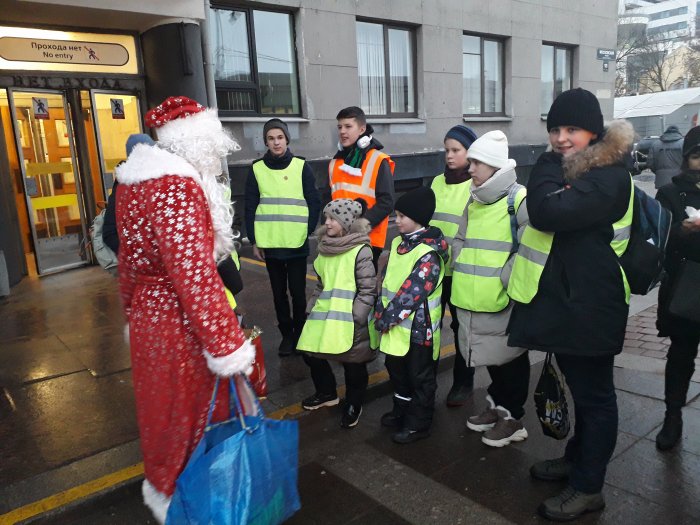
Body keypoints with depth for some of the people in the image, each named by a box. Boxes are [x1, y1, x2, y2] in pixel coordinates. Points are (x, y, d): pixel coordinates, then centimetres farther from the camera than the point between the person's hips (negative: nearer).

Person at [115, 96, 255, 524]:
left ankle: (163, 485, 48)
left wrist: (133, 310, 26)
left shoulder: (136, 180, 7)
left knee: (163, 403, 25)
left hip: (147, 311, 10)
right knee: (191, 410, 9)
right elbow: (195, 275, -30)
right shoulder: (177, 188, -23)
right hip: (181, 320, -10)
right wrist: (227, 344, -27)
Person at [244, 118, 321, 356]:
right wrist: (253, 240, 0)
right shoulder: (257, 169, 3)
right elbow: (250, 207, 5)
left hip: (297, 243, -1)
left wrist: (307, 232, -6)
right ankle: (286, 333, 25)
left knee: (298, 290, 6)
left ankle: (300, 332, 24)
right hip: (269, 243, 2)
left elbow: (314, 203, 1)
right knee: (279, 291, 11)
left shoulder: (301, 166, 0)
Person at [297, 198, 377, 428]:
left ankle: (353, 404, 29)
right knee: (311, 354, 13)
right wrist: (312, 309, 13)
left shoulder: (360, 250, -11)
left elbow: (368, 290, -13)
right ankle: (326, 393, 37)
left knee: (353, 363, 5)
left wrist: (354, 317, -17)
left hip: (349, 319, -7)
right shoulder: (326, 246, 11)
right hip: (324, 315, 7)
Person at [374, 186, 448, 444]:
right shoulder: (399, 242, 6)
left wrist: (386, 318, -19)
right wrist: (381, 312, 2)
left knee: (420, 376, 8)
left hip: (418, 327, -9)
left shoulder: (429, 253, -21)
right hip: (395, 326, 9)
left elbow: (412, 292, -24)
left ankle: (418, 423, 23)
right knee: (396, 368, 22)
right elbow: (386, 280, 9)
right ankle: (402, 410, 42)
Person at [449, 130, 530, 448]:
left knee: (510, 358, 9)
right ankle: (497, 405, 39)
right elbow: (461, 241, 17)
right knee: (490, 355, 21)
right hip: (475, 300, 7)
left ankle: (513, 418, 25)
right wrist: (463, 275, 6)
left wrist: (504, 279, -19)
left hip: (505, 301, -7)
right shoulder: (473, 201, 11)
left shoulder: (519, 200, -14)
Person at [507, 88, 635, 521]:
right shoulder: (570, 170, 13)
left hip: (589, 306, -10)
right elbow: (542, 216, 19)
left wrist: (549, 164, -18)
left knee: (594, 394, 4)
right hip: (563, 301, 10)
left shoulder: (609, 176, -19)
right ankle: (578, 458, 40)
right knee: (581, 388, 22)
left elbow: (548, 212, -33)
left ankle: (588, 488, 19)